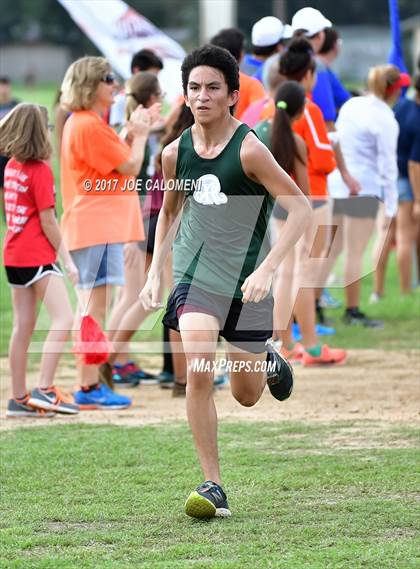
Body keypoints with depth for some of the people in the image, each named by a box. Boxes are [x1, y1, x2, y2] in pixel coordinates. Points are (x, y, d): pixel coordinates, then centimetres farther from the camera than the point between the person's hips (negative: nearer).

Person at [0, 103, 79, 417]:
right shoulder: (40, 170, -13)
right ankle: (45, 390, -20)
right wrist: (67, 259, -9)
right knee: (64, 319, -13)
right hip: (37, 257, -9)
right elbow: (47, 221, -13)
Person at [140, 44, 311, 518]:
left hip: (247, 283, -2)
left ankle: (267, 361, 47)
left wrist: (266, 269, -25)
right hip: (196, 278, 2)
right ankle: (213, 486, -13)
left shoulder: (249, 150, -16)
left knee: (246, 395, 9)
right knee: (199, 373, -21)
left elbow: (301, 208, -16)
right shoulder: (175, 153, -1)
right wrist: (154, 273, 9)